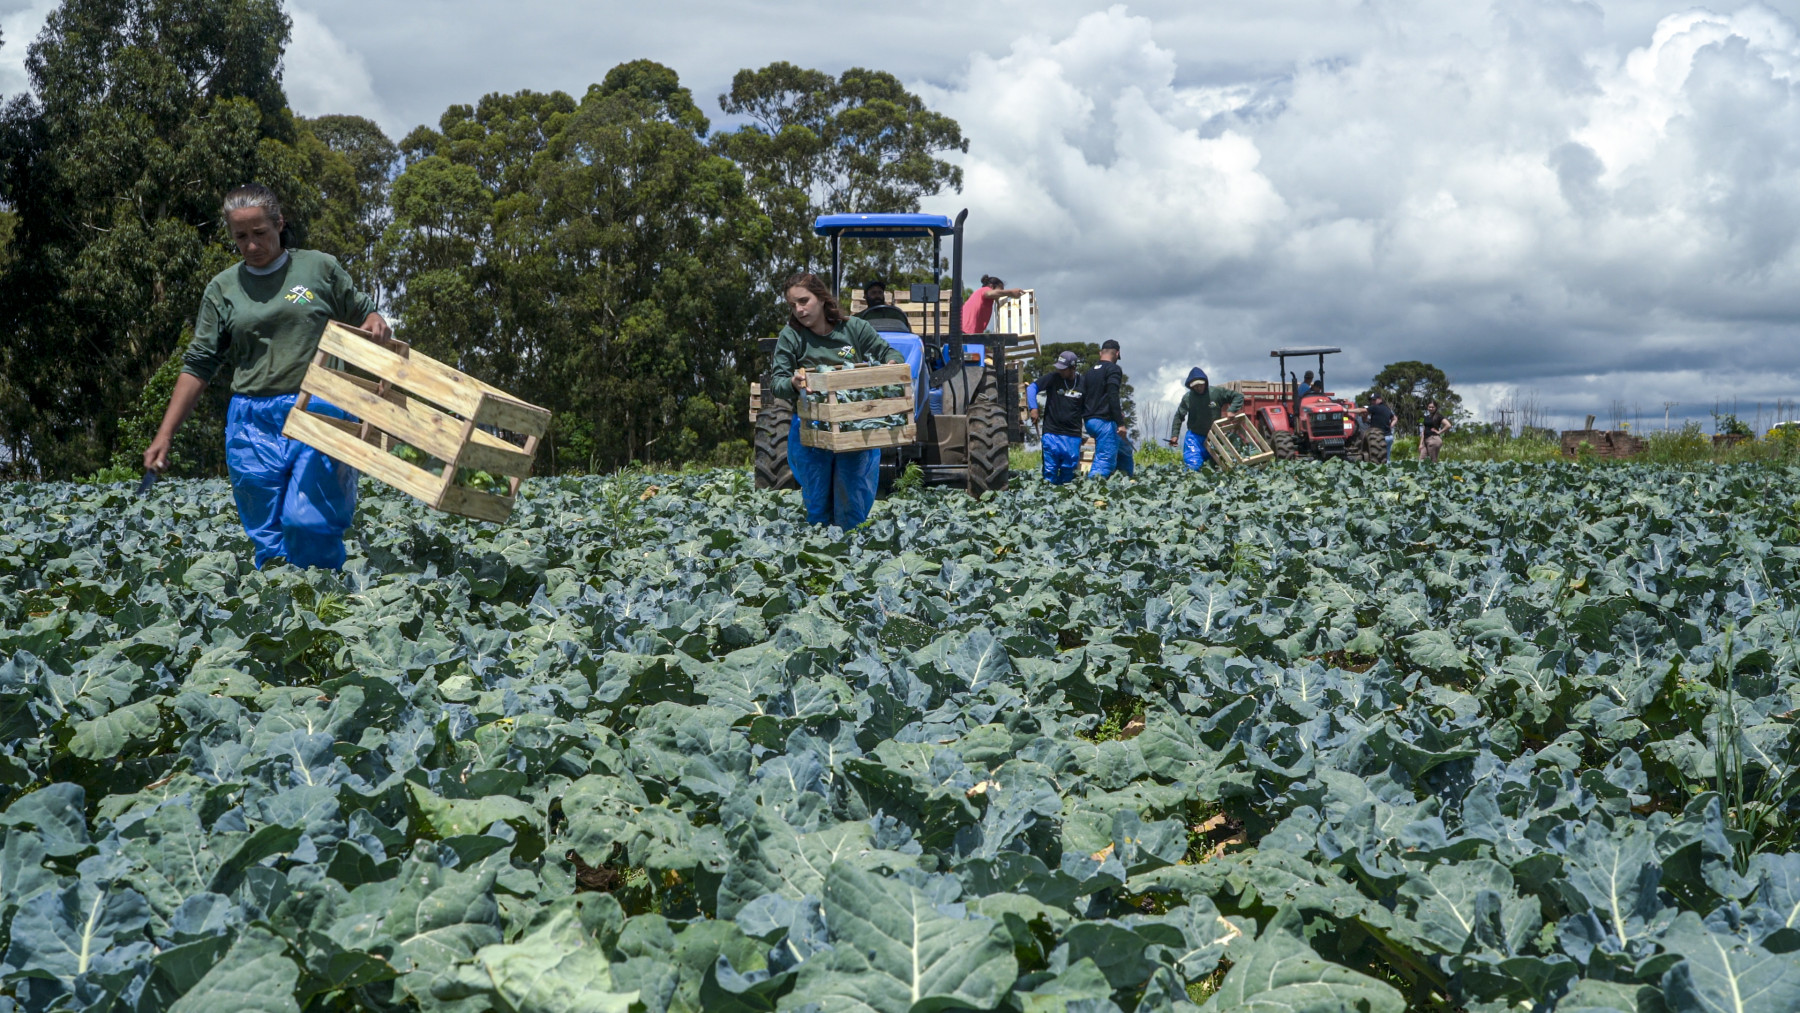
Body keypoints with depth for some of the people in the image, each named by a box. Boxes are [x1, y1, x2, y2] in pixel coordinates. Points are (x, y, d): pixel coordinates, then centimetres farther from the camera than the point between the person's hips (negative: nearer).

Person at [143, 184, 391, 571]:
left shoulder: (321, 268, 9)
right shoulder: (222, 288, 12)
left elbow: (363, 313, 19)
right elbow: (198, 365, 11)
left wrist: (376, 324, -7)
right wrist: (164, 435, 5)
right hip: (253, 422, 2)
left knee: (308, 522, -17)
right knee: (267, 537, 1)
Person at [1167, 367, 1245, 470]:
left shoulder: (1216, 393, -8)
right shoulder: (1187, 398, -6)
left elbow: (1238, 396, -1)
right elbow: (1179, 416, 4)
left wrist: (1231, 410, -17)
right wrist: (1174, 435, -5)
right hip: (1194, 437, -2)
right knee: (1193, 465, -20)